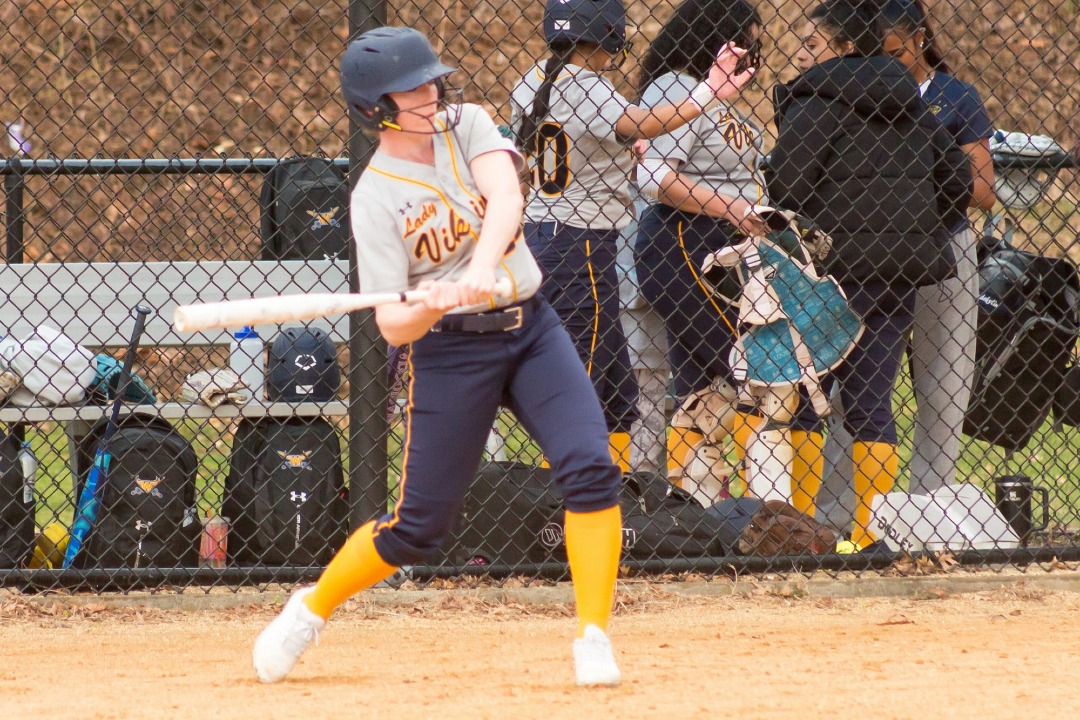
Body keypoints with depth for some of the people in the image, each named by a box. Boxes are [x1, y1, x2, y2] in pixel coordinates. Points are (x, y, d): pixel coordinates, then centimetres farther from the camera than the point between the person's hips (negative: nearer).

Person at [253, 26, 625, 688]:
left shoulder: (468, 125, 1)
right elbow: (391, 326, -14)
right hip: (449, 349, -3)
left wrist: (479, 270, -37)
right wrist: (428, 307, -36)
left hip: (531, 329, 3)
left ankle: (594, 637, -11)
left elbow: (505, 199, -19)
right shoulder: (375, 197, -10)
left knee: (591, 468, -17)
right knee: (420, 526, 0)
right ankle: (311, 609, 24)